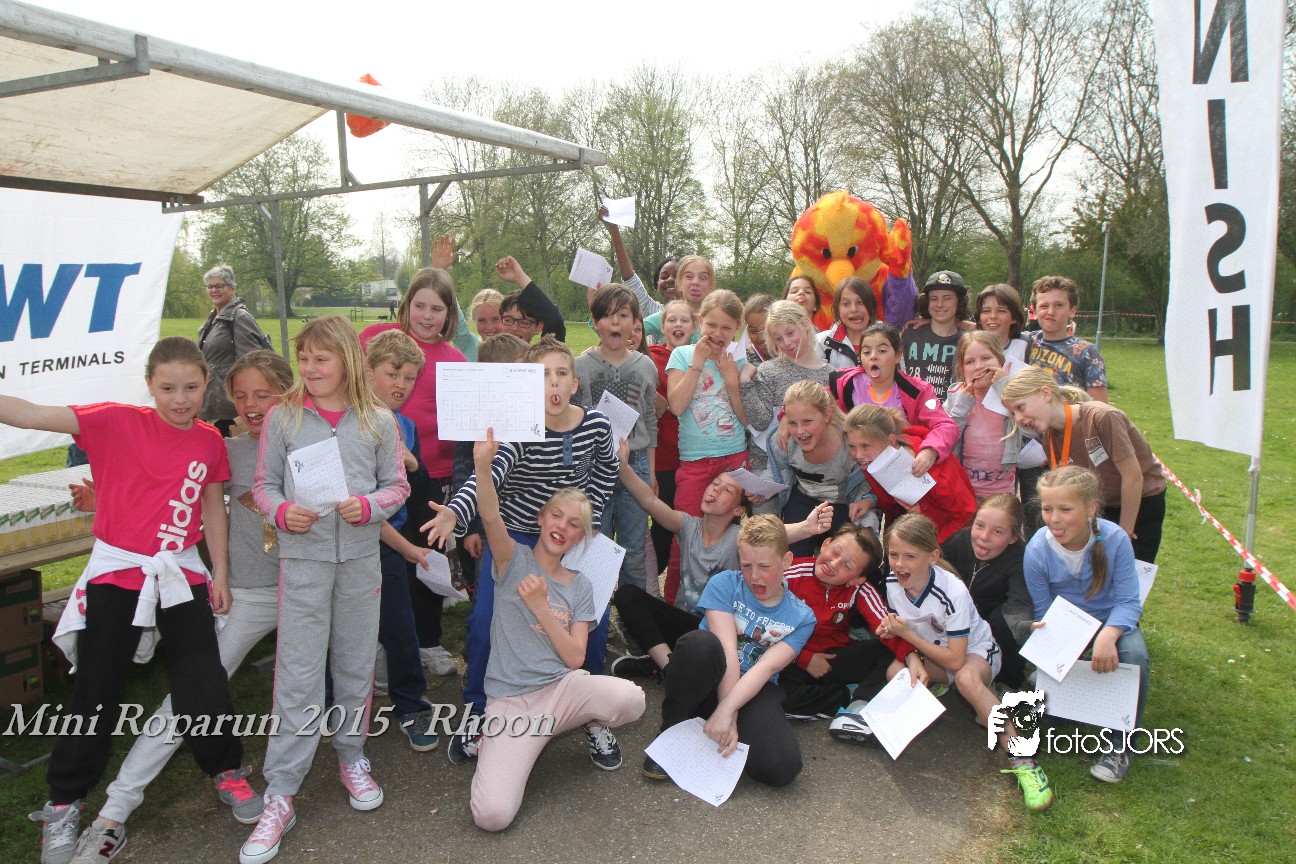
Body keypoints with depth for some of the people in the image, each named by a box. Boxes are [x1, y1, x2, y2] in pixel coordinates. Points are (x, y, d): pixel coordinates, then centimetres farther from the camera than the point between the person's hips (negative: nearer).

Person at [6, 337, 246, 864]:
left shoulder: (210, 441, 1)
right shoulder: (117, 422, -10)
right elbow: (31, 414, -18)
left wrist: (220, 574, 10)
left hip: (182, 574, 2)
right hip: (117, 572, -2)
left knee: (204, 688, 2)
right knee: (96, 695, 9)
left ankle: (227, 770, 29)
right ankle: (63, 806, 30)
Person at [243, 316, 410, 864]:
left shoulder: (377, 421, 2)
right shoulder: (283, 417, 1)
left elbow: (397, 485, 5)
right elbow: (264, 484, 5)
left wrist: (369, 505, -14)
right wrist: (281, 511, -15)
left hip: (360, 556, 1)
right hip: (302, 556, -1)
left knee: (356, 663, 14)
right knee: (297, 674, 0)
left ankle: (351, 756, 35)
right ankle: (280, 793, 9)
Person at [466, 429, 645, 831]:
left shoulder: (580, 587, 12)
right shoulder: (513, 560, 3)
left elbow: (575, 657, 0)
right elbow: (490, 516, -19)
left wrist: (541, 607, -11)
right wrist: (483, 464, -37)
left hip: (563, 688, 3)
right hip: (509, 702, -2)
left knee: (630, 698, -31)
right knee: (492, 815, -24)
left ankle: (597, 728, 7)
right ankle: (492, 744, 10)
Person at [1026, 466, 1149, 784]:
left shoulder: (1115, 539, -24)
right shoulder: (1037, 550, -21)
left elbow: (1128, 602, -21)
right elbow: (1043, 612, -10)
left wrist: (1108, 635, -41)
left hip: (1111, 621, 0)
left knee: (1132, 653, -35)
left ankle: (1121, 744, -13)